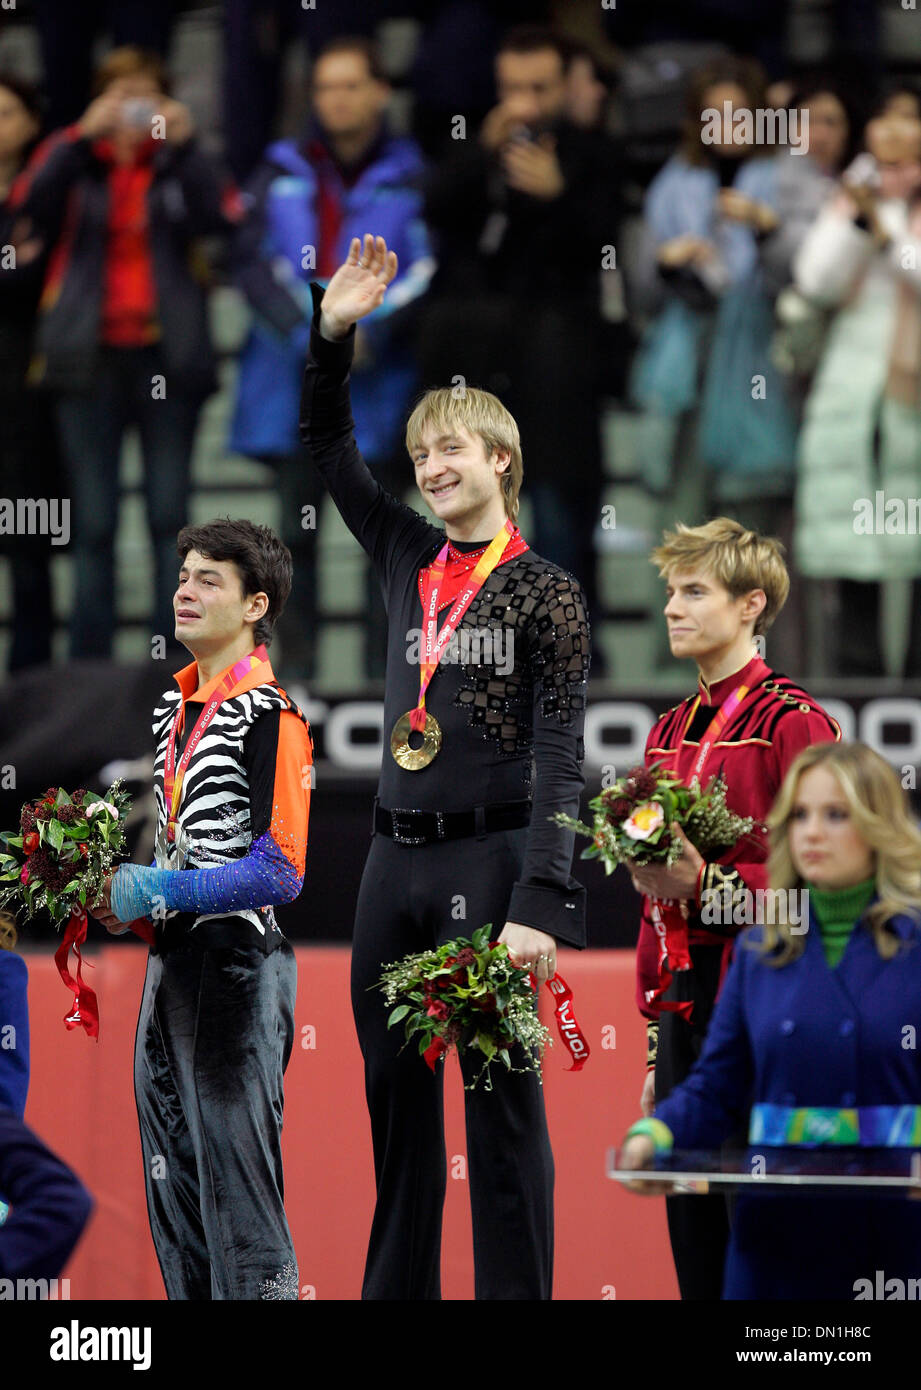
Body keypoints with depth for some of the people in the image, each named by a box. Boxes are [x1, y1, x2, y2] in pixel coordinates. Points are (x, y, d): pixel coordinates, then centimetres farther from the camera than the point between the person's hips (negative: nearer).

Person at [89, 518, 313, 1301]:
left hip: (236, 964, -9)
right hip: (172, 963, 9)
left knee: (236, 1182, -8)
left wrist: (158, 894, -16)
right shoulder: (175, 704, 15)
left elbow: (279, 871, -17)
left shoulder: (269, 713, -12)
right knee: (174, 1185, 12)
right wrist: (126, 897, 8)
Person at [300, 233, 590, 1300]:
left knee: (500, 1100, -5)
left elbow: (560, 759, -9)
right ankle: (395, 1288, 14)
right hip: (395, 861, 6)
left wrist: (541, 905, -18)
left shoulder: (545, 593, -3)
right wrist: (331, 334, 5)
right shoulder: (408, 561, 13)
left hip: (491, 861, -6)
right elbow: (327, 449, 20)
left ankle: (514, 1294, -4)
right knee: (395, 1094, 9)